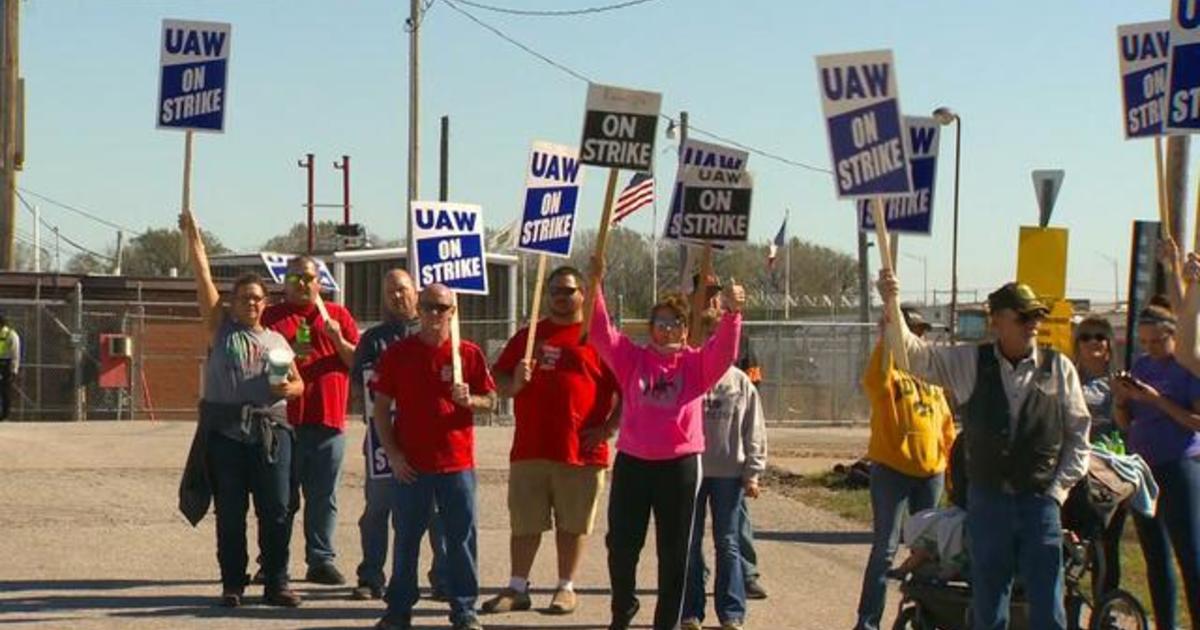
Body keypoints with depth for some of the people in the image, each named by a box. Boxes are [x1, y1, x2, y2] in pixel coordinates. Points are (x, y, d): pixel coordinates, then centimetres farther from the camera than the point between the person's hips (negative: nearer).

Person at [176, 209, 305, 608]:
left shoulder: (277, 341, 17)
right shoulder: (221, 329, 9)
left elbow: (298, 383, 19)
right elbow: (203, 278, 5)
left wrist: (288, 388, -3)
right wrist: (193, 238, 2)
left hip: (271, 429, 2)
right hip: (225, 430, -2)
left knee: (276, 511, -2)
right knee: (230, 513, 2)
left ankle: (276, 584, 5)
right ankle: (232, 584, 9)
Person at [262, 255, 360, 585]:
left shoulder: (338, 315, 15)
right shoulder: (271, 317, 10)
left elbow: (359, 363, 10)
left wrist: (338, 340, -8)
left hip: (329, 420, 1)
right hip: (285, 420, -1)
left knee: (323, 496, 4)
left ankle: (321, 559, 9)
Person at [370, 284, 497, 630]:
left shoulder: (469, 353, 4)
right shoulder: (398, 353, 3)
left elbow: (491, 400, 8)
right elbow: (380, 407, 4)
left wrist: (469, 400, -15)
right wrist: (392, 453, -4)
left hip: (457, 462, 0)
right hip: (410, 464, 0)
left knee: (462, 536, 2)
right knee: (406, 537, 7)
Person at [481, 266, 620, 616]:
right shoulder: (528, 336, 13)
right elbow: (499, 381, 12)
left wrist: (608, 428, -7)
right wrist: (514, 383, -10)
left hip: (581, 452, -3)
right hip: (530, 449, 3)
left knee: (572, 524, 5)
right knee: (524, 523, 6)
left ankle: (566, 588, 15)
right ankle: (517, 588, 13)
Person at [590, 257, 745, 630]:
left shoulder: (696, 363, 3)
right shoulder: (632, 358, 6)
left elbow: (724, 351, -14)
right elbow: (601, 333, -5)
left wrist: (732, 314, -33)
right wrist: (596, 286, -18)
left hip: (680, 465, -1)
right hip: (632, 462, 1)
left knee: (674, 551, 5)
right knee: (622, 544, 7)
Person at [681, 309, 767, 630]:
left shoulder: (741, 382, 1)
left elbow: (754, 431, 3)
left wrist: (752, 473, -1)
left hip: (729, 473, 0)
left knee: (727, 544, 5)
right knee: (690, 544, 7)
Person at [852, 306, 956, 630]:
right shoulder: (890, 376, -7)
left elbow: (946, 424, 16)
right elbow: (874, 379, -33)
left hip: (930, 472, 6)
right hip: (891, 471, -6)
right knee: (885, 549, -6)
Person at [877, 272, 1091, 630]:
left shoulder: (1059, 368, 1)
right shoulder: (970, 363, 2)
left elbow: (1079, 434, 6)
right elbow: (915, 354, -5)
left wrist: (1059, 487, -2)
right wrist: (891, 304, -19)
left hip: (1040, 502, -1)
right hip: (987, 501, 1)